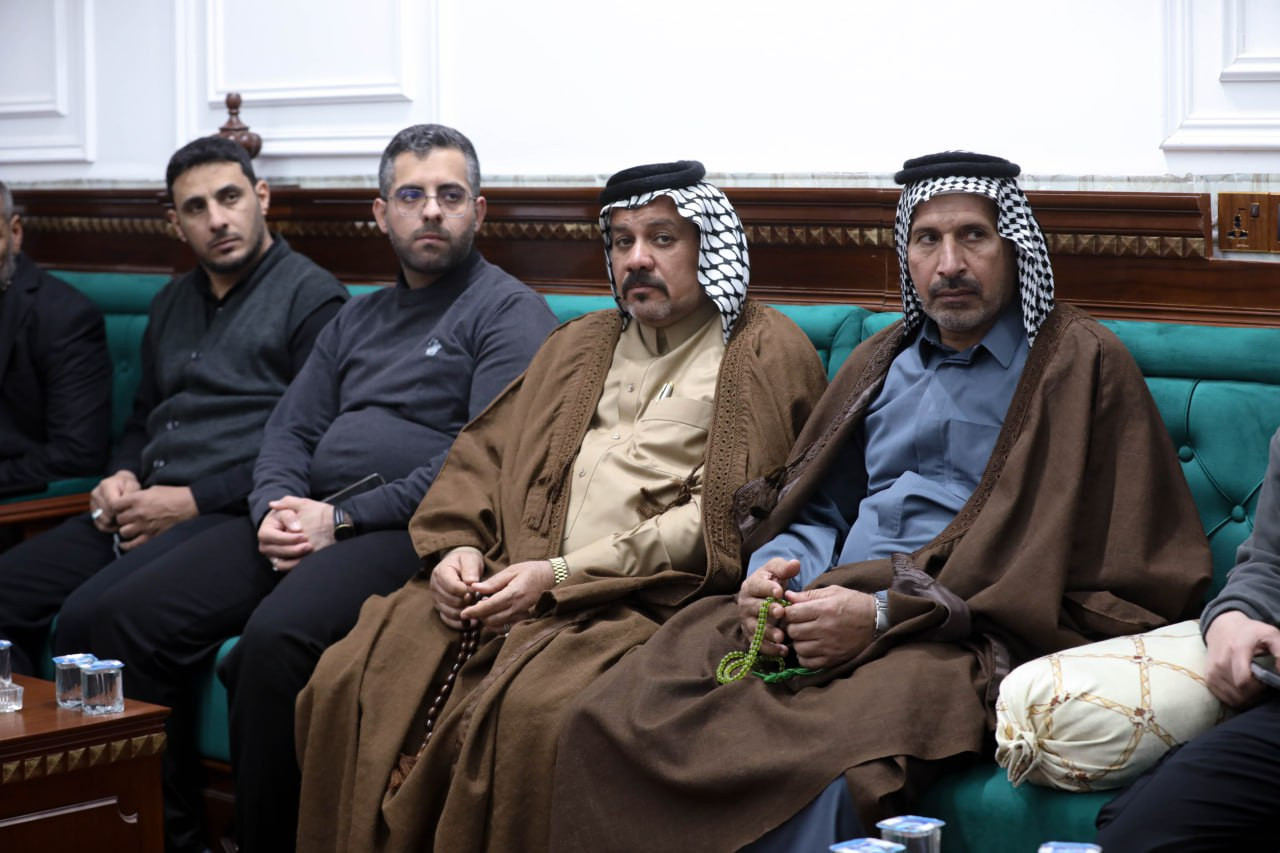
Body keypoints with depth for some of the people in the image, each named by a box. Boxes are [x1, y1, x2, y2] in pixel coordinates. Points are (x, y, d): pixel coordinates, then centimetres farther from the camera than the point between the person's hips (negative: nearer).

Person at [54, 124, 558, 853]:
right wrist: (276, 507, -2)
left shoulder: (510, 311, 2)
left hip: (407, 530, -7)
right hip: (305, 521, 8)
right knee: (105, 615, -10)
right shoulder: (359, 318, 25)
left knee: (276, 638, -38)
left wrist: (343, 519, -13)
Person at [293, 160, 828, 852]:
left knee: (531, 707, -35)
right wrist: (458, 546, 0)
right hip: (503, 584, 6)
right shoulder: (578, 345, 27)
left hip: (638, 601, -6)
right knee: (353, 678, -17)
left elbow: (721, 517, -6)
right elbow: (483, 452, 22)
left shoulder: (766, 354, 5)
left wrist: (559, 575, -11)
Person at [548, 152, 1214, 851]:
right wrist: (771, 572, 0)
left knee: (814, 778, -37)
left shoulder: (1078, 364, 3)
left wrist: (887, 613, -13)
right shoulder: (884, 361, 24)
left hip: (958, 638, -6)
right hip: (822, 610, 6)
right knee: (610, 717, -16)